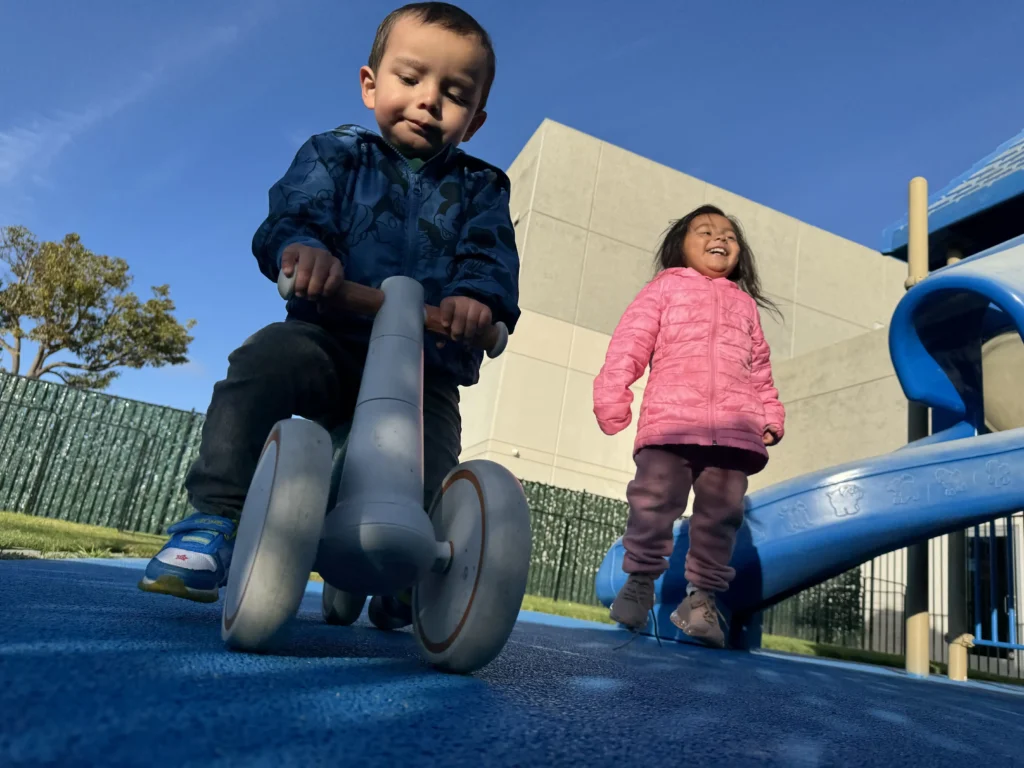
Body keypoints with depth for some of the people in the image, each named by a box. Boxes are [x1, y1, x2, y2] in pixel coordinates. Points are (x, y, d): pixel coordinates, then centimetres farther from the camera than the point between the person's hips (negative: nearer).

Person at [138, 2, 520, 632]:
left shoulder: (480, 188, 15)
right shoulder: (335, 156, 13)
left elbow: (493, 253, -3)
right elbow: (291, 213, -4)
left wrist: (479, 295, -28)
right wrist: (301, 245, -30)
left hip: (426, 368, 1)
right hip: (332, 338, 0)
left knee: (427, 481, -17)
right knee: (261, 365, -30)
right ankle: (217, 515, -17)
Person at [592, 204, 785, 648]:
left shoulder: (745, 304, 30)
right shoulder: (666, 287, 17)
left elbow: (760, 369, 29)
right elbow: (631, 341, 4)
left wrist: (771, 416, 16)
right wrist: (611, 395, -7)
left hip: (734, 428, 4)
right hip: (670, 419, -3)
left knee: (721, 513, 0)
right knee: (654, 502, -10)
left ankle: (702, 595, 10)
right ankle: (640, 580, 8)